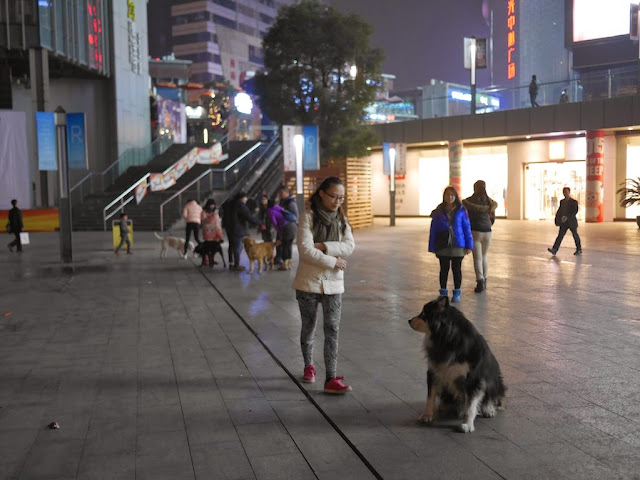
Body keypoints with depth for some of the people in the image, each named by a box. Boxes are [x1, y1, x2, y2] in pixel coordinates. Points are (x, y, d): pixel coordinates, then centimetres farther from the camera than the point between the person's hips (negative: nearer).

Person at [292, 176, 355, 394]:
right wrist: (333, 262, -15)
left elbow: (349, 246, -8)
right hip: (309, 282, -3)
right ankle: (309, 366, 35)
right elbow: (305, 250, -19)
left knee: (332, 331, -3)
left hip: (333, 284, 3)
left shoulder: (341, 219, 5)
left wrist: (323, 246, -19)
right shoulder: (308, 217, -10)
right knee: (308, 327, 13)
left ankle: (331, 378, -3)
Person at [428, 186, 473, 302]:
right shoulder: (438, 212, -1)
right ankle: (443, 292, 21)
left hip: (457, 245, -1)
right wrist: (432, 247, 0)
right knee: (444, 269, 9)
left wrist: (469, 245, -3)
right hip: (442, 246, 1)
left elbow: (467, 227, -1)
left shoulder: (461, 211, -4)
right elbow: (433, 229, 2)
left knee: (456, 269, 8)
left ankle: (457, 292, 20)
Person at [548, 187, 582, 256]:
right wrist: (558, 218, 0)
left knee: (575, 236, 8)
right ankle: (554, 250, -14)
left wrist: (567, 217, -26)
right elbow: (559, 211, 15)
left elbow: (575, 211, -16)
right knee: (560, 235, -4)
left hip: (571, 222, -5)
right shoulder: (562, 201, 12)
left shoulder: (574, 202, -8)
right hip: (563, 222, 5)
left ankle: (579, 250, 21)